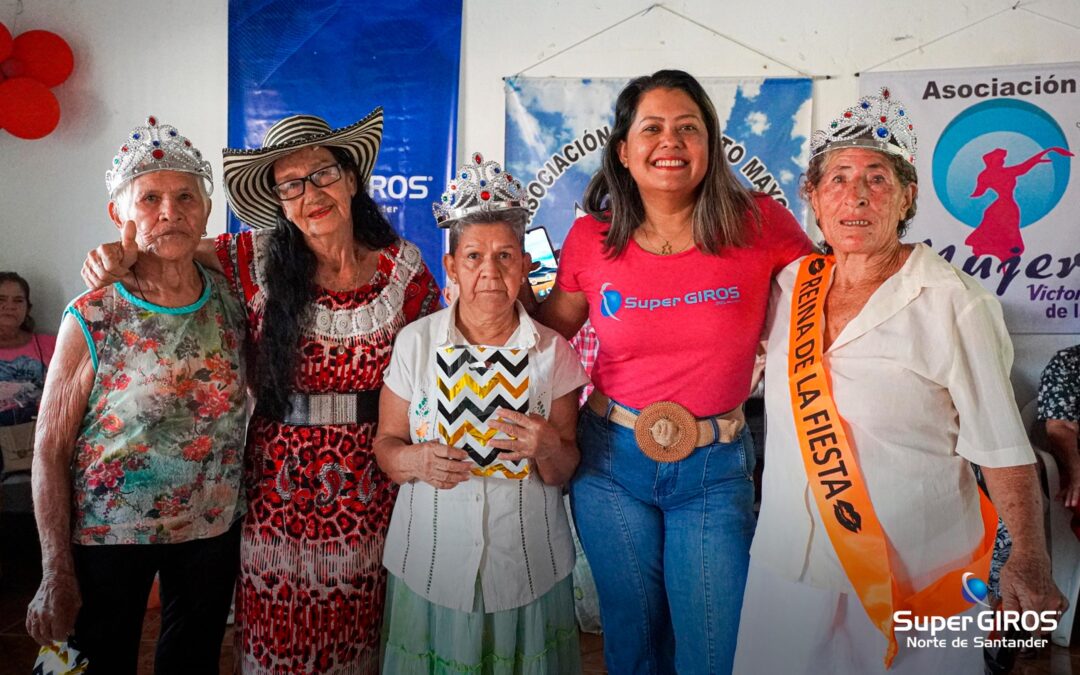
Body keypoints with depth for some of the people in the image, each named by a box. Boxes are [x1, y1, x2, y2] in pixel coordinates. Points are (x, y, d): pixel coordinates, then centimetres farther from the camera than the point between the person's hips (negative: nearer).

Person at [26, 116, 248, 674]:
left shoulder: (232, 302, -6)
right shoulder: (91, 321, -15)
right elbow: (49, 453, -10)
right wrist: (56, 576, -9)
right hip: (108, 533, -3)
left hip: (213, 528, 3)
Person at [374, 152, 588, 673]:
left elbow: (563, 473, 2)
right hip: (430, 566, 0)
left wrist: (547, 448, -20)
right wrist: (415, 461, -19)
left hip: (527, 568, 0)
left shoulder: (552, 352, -3)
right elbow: (386, 444, 2)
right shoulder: (415, 343, -4)